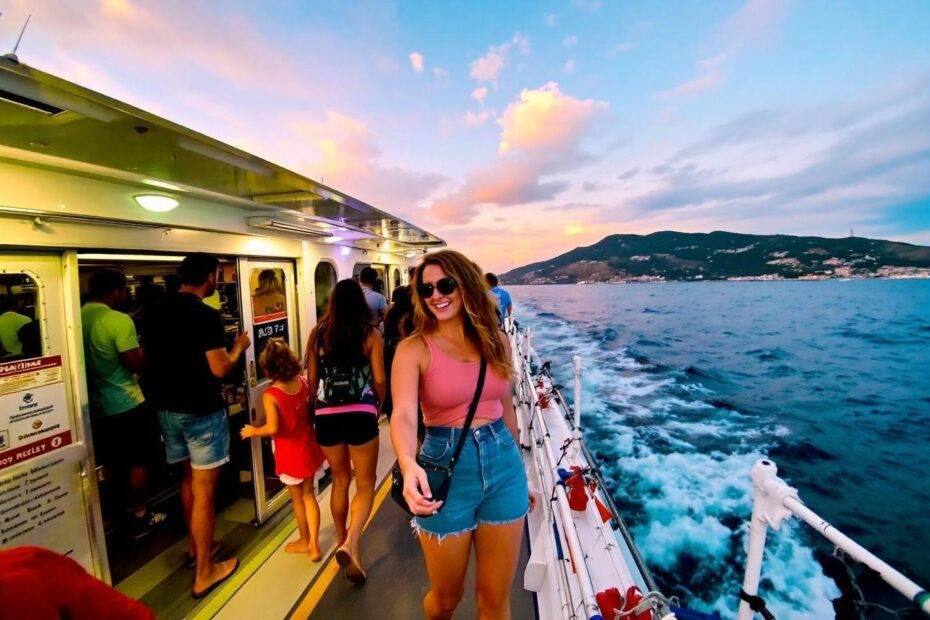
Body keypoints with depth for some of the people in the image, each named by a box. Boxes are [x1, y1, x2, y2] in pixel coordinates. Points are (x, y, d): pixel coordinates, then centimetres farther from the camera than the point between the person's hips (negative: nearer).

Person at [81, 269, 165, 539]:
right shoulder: (119, 320, -22)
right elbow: (135, 362, -21)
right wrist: (141, 346, -3)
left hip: (96, 405, 7)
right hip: (127, 404, -7)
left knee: (112, 463, 22)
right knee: (139, 461, 9)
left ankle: (119, 511, 38)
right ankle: (140, 516, 19)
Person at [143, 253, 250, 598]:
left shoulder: (156, 312, 5)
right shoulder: (205, 315, -19)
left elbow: (150, 359, 16)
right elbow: (220, 369, -21)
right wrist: (239, 347, -4)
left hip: (167, 407, 8)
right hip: (201, 411, -8)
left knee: (188, 479, 24)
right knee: (204, 489, 3)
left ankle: (195, 545, 42)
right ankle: (204, 572, 17)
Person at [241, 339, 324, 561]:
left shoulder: (270, 395, -21)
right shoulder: (304, 383, -8)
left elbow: (273, 428, -26)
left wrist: (253, 431, -8)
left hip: (289, 454, -4)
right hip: (309, 448, 4)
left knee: (297, 498, 17)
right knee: (308, 495, 18)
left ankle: (305, 541, 36)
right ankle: (314, 544, 21)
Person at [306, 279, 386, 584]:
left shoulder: (317, 333, 3)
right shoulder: (370, 333, -4)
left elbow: (312, 380, 6)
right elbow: (379, 379, -3)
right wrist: (378, 406, 15)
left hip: (326, 415, 4)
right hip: (360, 414, -3)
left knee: (340, 479, 23)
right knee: (365, 484, 12)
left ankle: (341, 541, 38)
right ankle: (350, 543, -6)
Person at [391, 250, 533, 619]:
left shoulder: (496, 340, 1)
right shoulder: (414, 349, -11)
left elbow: (506, 409, 10)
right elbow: (403, 415, -24)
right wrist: (408, 466, -44)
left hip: (503, 465, 3)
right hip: (446, 470, -2)